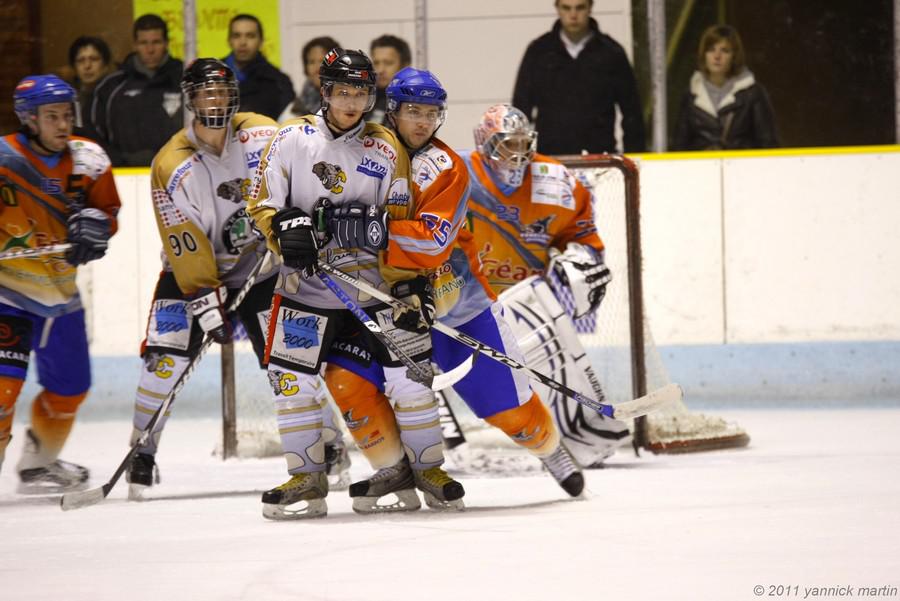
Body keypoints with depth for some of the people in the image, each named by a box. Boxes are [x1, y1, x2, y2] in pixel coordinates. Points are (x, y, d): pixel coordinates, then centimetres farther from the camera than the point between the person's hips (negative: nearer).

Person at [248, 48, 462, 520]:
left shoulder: (385, 149, 4)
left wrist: (410, 282, -4)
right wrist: (285, 229, -18)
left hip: (375, 281, 0)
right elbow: (261, 203, 2)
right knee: (292, 378, -4)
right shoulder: (292, 140, 1)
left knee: (409, 372, -4)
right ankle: (308, 477, 8)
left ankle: (428, 466, 11)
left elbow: (400, 224, 4)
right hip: (308, 285, 0)